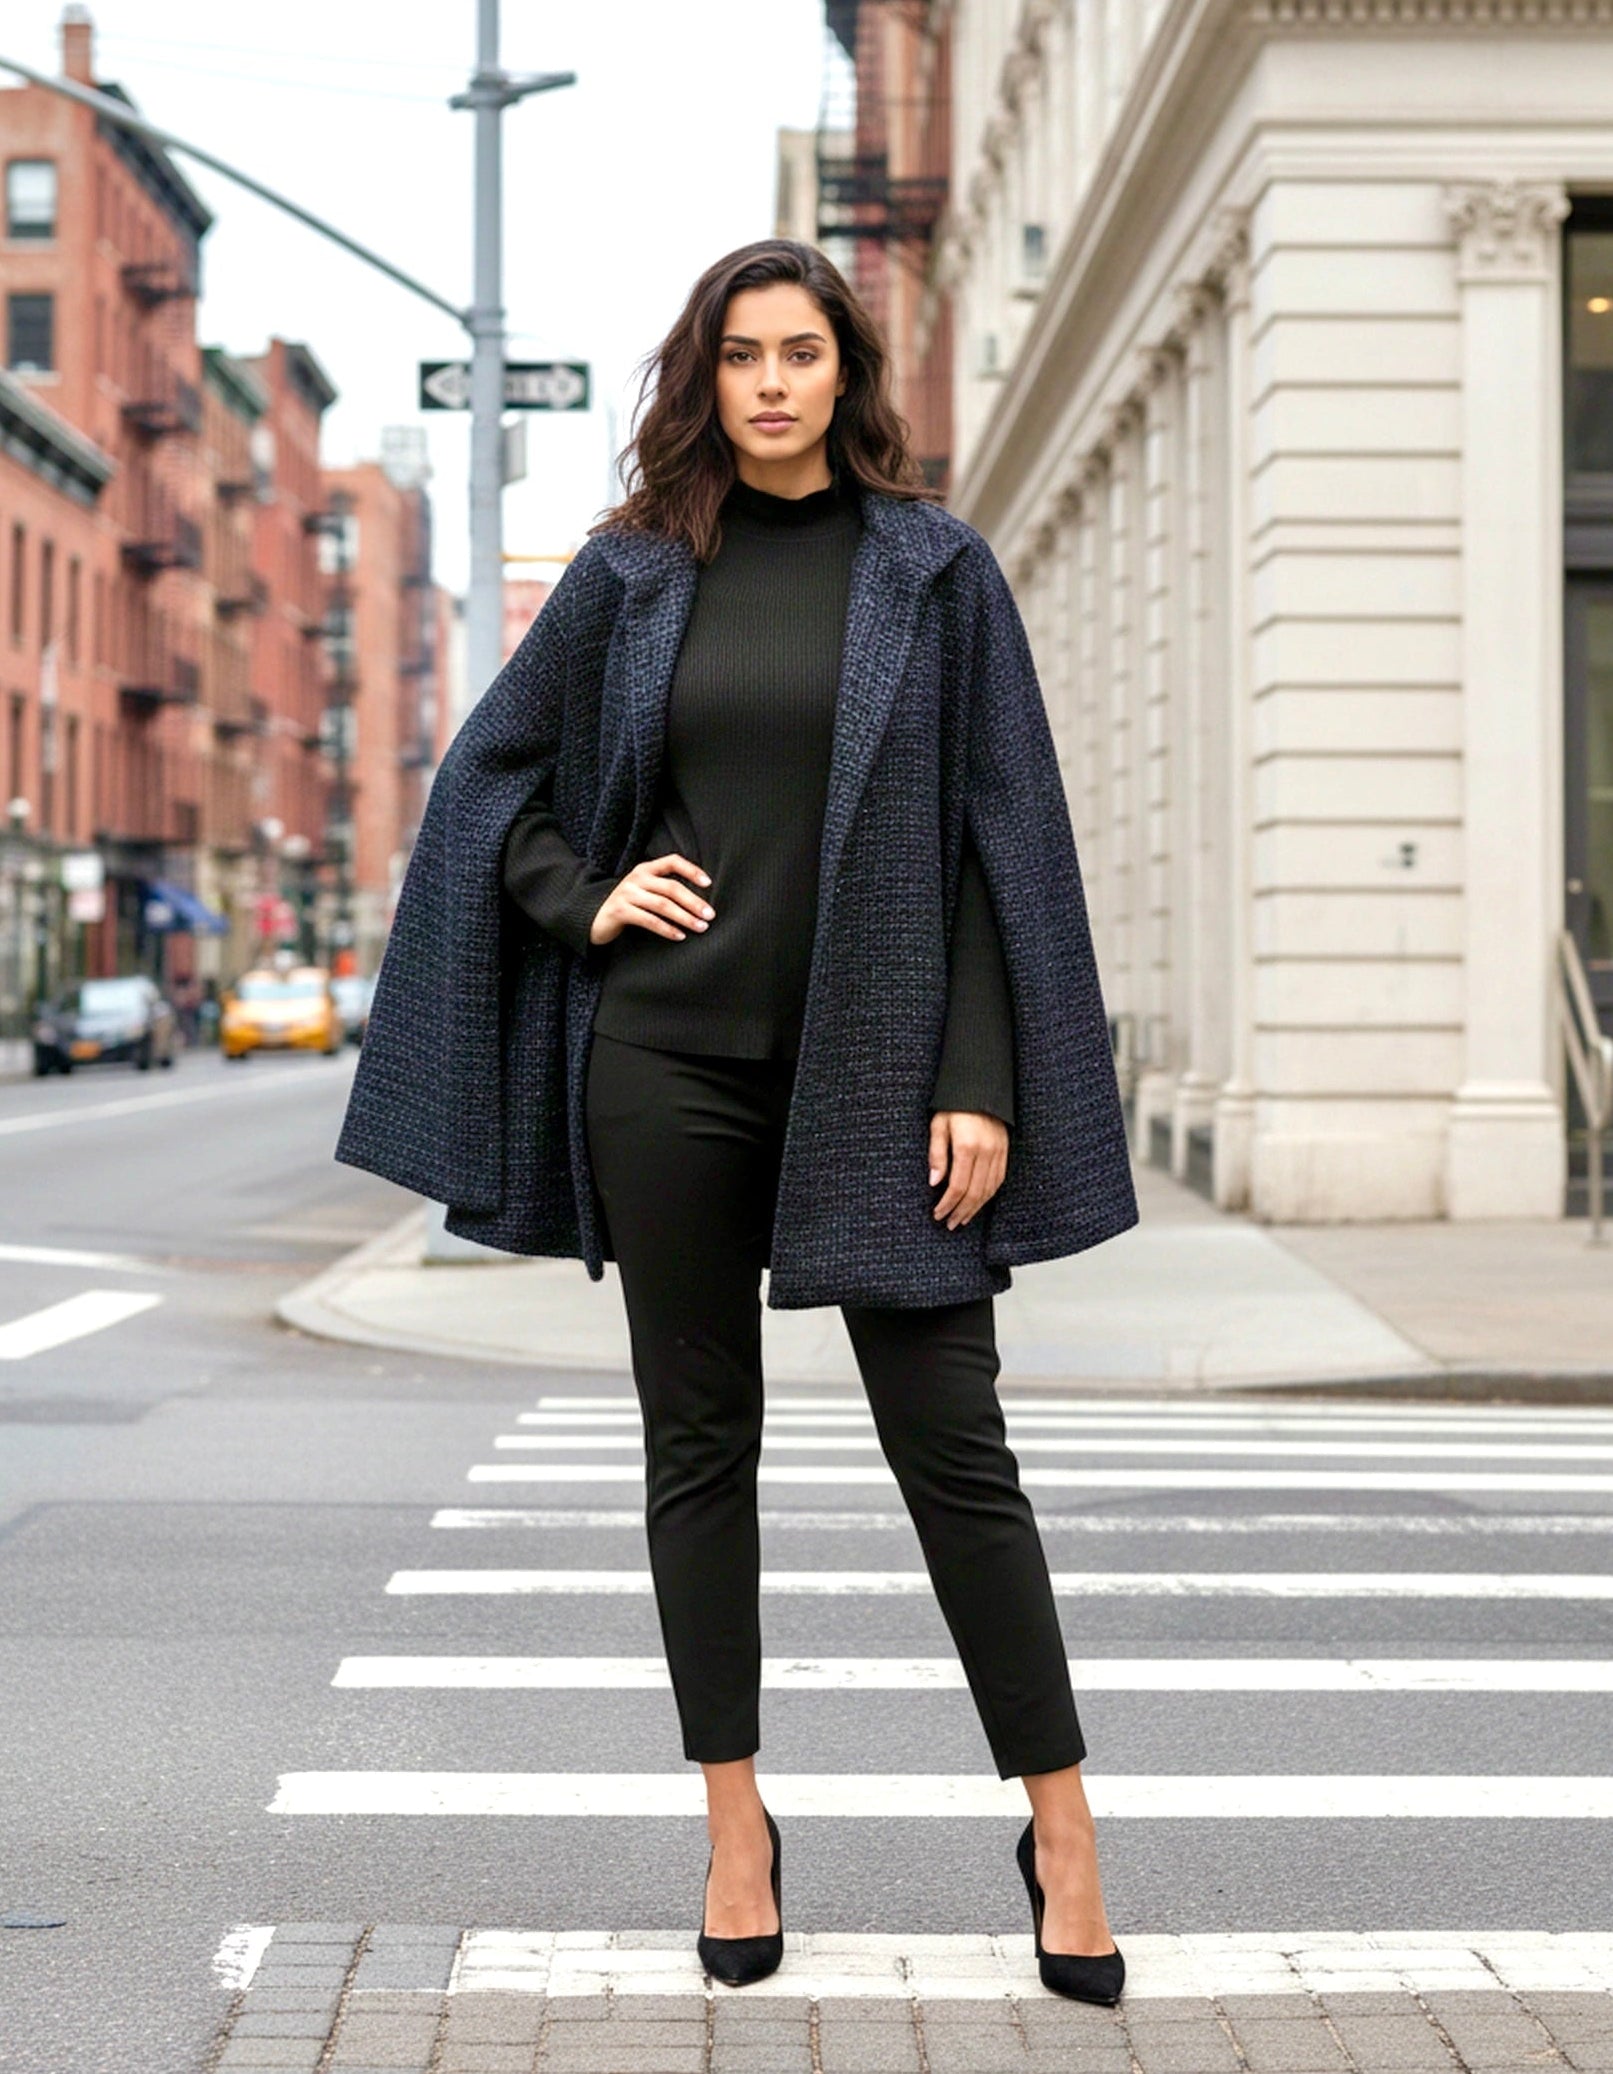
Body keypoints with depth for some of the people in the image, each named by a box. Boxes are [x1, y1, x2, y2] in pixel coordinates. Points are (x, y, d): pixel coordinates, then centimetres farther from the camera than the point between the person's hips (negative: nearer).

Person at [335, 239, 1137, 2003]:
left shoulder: (934, 569, 2)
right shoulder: (634, 572, 7)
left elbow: (1000, 833, -1)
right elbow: (490, 768, 17)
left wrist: (980, 1083, -8)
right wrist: (583, 901, 0)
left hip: (872, 1063, -2)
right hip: (669, 1062, 2)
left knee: (952, 1448, -3)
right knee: (699, 1444, 7)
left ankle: (1061, 1827, 7)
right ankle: (735, 1824, 18)